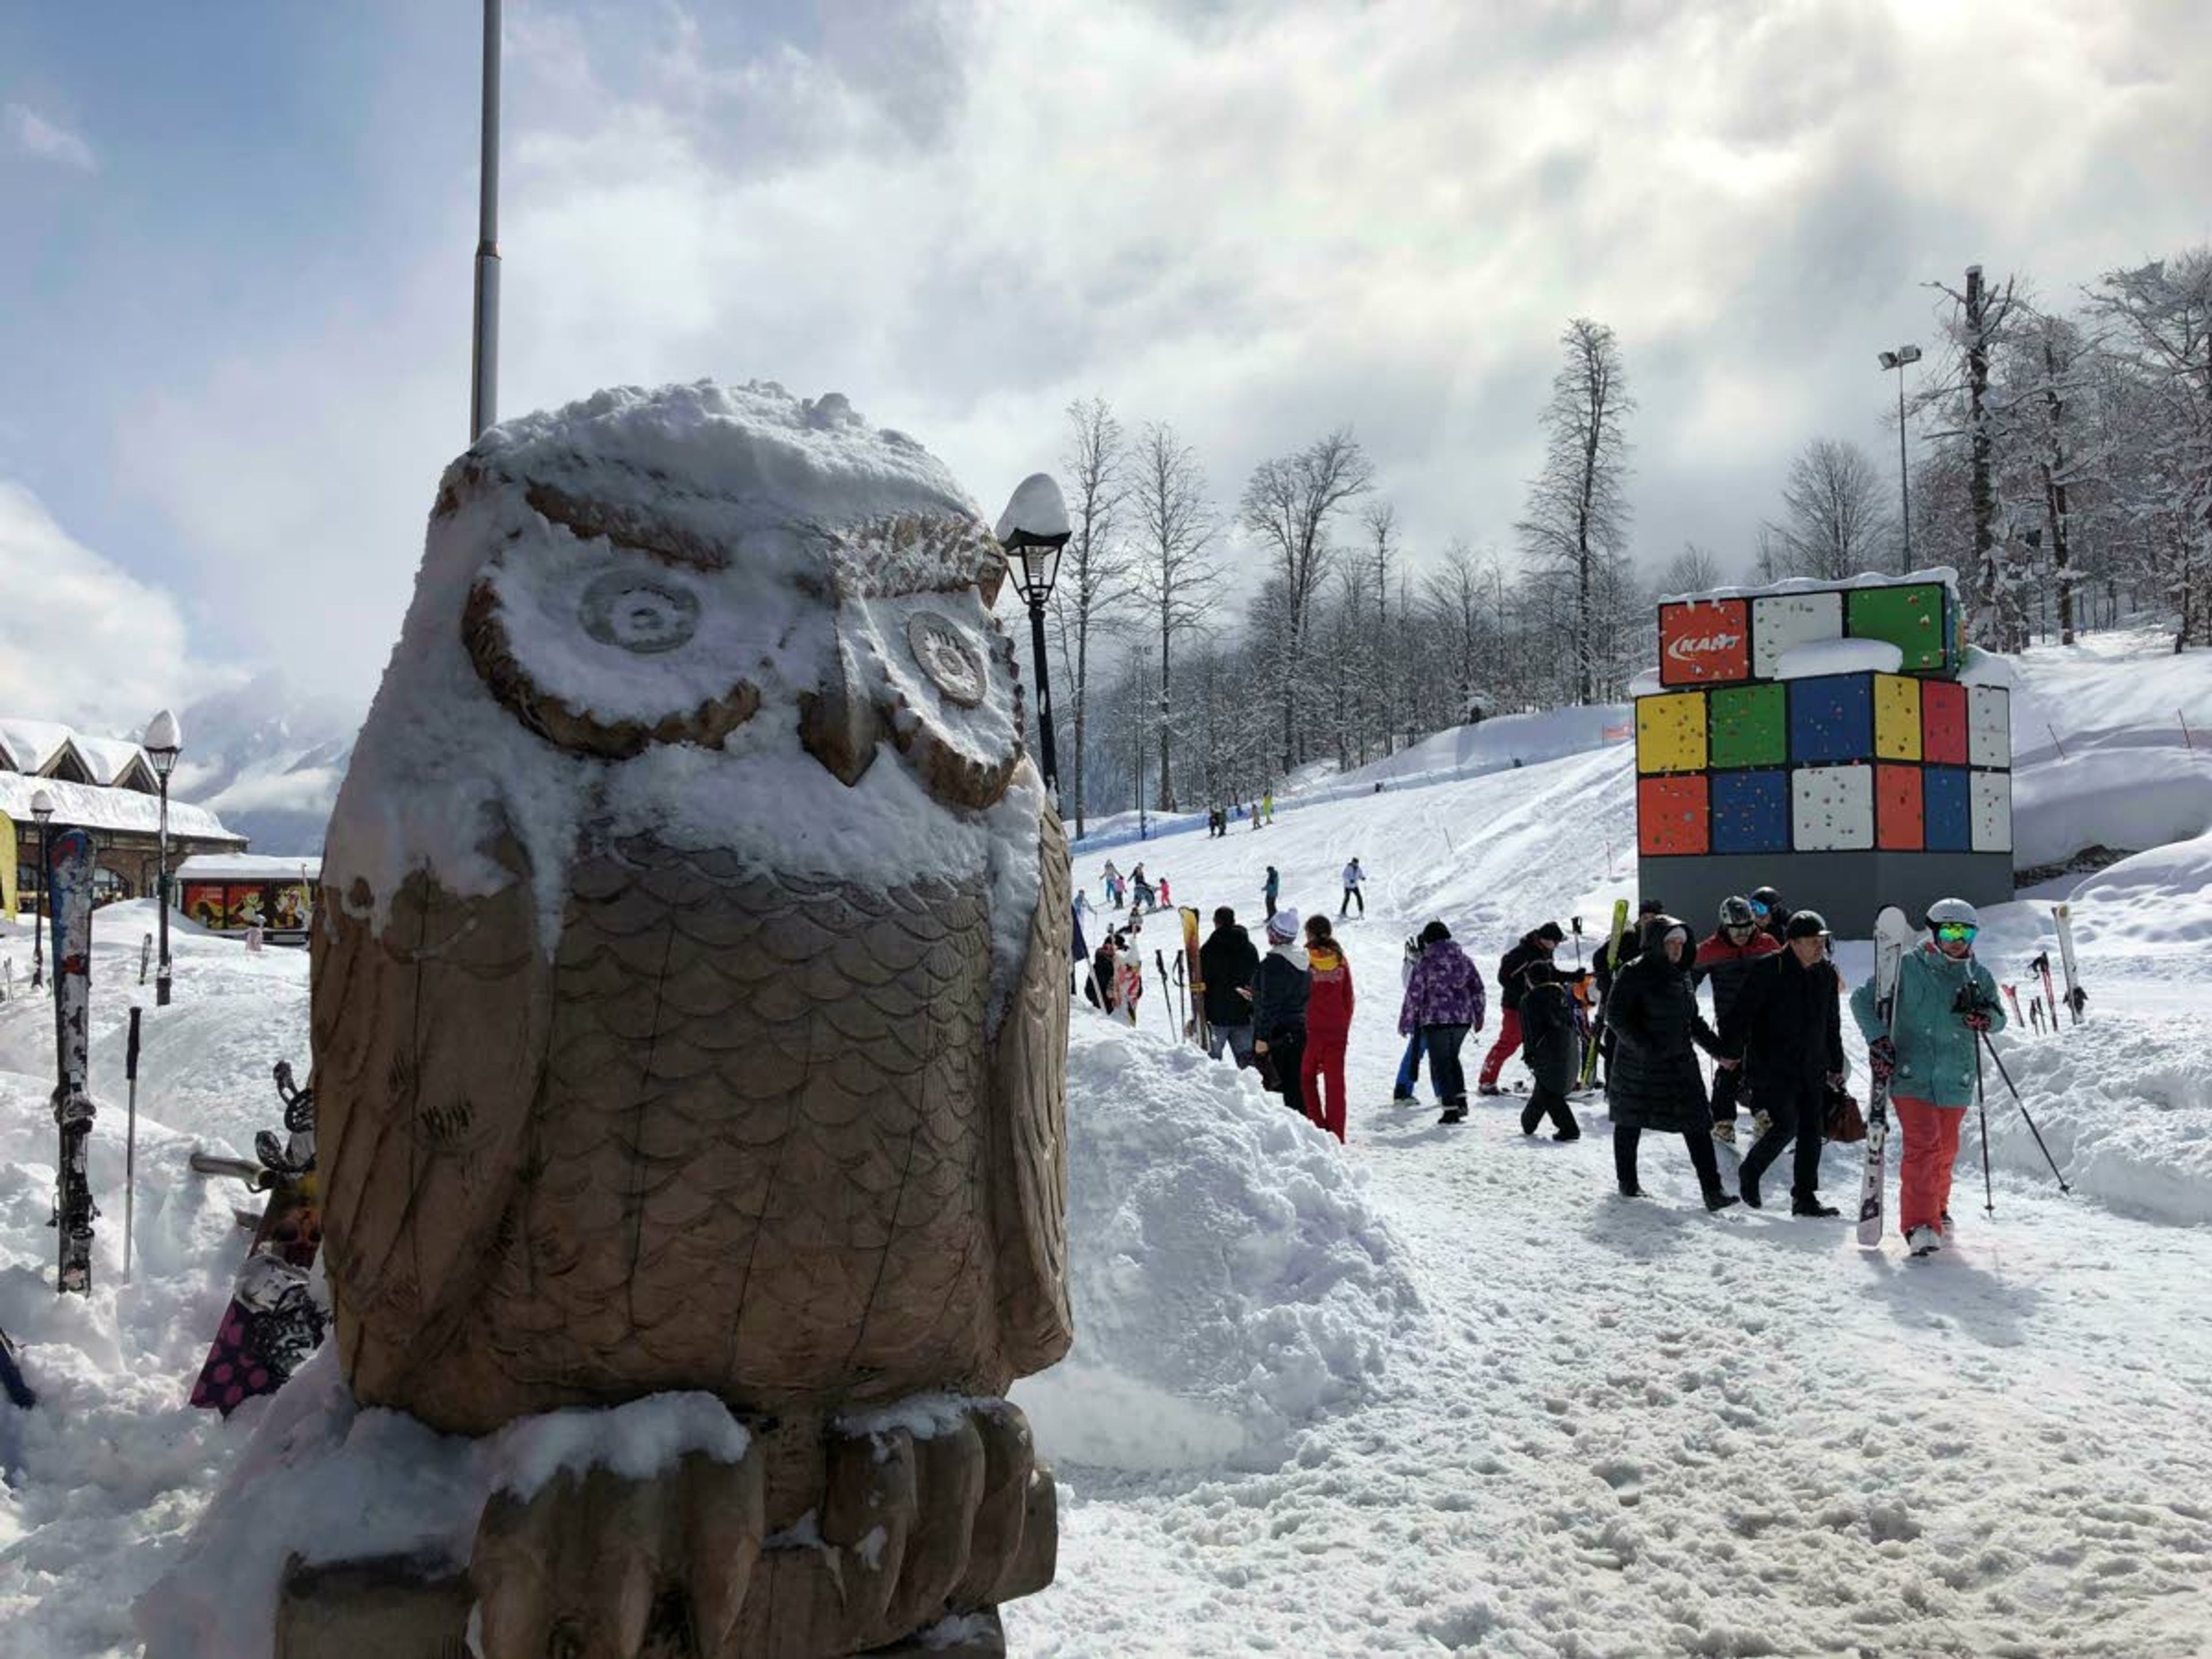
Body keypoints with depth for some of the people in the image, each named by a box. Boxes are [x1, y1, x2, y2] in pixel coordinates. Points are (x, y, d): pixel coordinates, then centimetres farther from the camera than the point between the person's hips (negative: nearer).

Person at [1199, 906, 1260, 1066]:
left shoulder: (1208, 950, -8)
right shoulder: (1250, 949, 7)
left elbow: (1202, 985, -8)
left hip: (1216, 1017, -4)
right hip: (1244, 1016, 4)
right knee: (1247, 1058, 7)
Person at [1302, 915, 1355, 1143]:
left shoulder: (1304, 961, -8)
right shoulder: (1341, 962, 2)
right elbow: (1349, 998, 7)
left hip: (1312, 1029, -3)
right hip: (1337, 1030, 3)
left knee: (1307, 1077, 14)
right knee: (1335, 1081, 7)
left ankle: (1317, 1126, 5)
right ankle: (1336, 1134, 7)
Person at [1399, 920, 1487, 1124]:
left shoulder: (1425, 963, -8)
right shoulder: (1464, 959, 7)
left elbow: (1414, 995, -9)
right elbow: (1478, 988, 11)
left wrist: (1405, 1023, -1)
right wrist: (1478, 1016, 22)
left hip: (1436, 1020, -5)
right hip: (1463, 1019, 5)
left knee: (1440, 1063, 3)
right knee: (1452, 1058, 24)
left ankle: (1450, 1109, -3)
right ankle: (1461, 1100, 16)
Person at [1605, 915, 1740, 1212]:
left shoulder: (1681, 974, 11)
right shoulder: (1633, 975, -11)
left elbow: (1694, 1021, 21)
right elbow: (1615, 1017, -15)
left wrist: (1718, 1049, 15)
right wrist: (1645, 1046, -24)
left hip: (1680, 1062, 5)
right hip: (1638, 1065, -5)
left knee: (1698, 1126, -5)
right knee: (1630, 1124, 10)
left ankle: (1712, 1190, -6)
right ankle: (1627, 1183, 28)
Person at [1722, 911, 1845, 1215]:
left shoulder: (1826, 973, 8)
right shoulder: (1768, 970, -12)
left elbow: (1831, 1023, 19)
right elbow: (1742, 1013, -10)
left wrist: (1836, 1065, 22)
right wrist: (1732, 1051, -10)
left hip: (1812, 1071, 6)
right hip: (1772, 1069, -6)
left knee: (1812, 1131, 5)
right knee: (1785, 1126, -11)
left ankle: (1805, 1196, 14)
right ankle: (1750, 1173, 14)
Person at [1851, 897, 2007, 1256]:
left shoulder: (1979, 976, 8)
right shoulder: (1907, 968, -4)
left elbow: (2000, 1019, 13)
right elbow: (1862, 1000, 0)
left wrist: (1987, 1017, -11)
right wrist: (1878, 1039, -13)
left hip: (1955, 1082, 4)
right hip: (1911, 1076, -4)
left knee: (1945, 1150, 16)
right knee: (1923, 1145, -16)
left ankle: (1937, 1210, 37)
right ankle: (1920, 1224, -18)